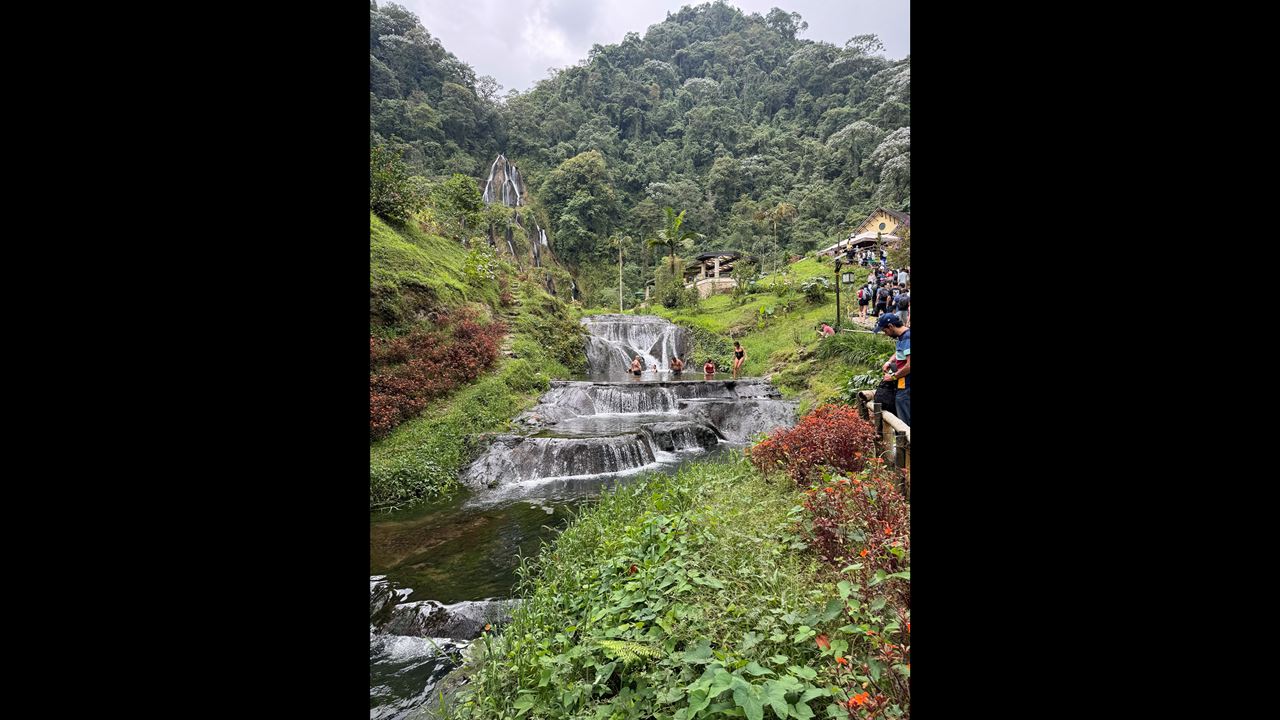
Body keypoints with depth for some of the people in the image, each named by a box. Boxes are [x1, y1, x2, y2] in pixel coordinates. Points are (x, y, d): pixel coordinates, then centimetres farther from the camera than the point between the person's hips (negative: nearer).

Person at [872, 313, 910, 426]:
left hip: (906, 387, -10)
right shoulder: (902, 336, 9)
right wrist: (889, 362, 6)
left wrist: (893, 376, -14)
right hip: (903, 386, 10)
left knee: (905, 421, -3)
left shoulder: (907, 337, -21)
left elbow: (909, 365, -27)